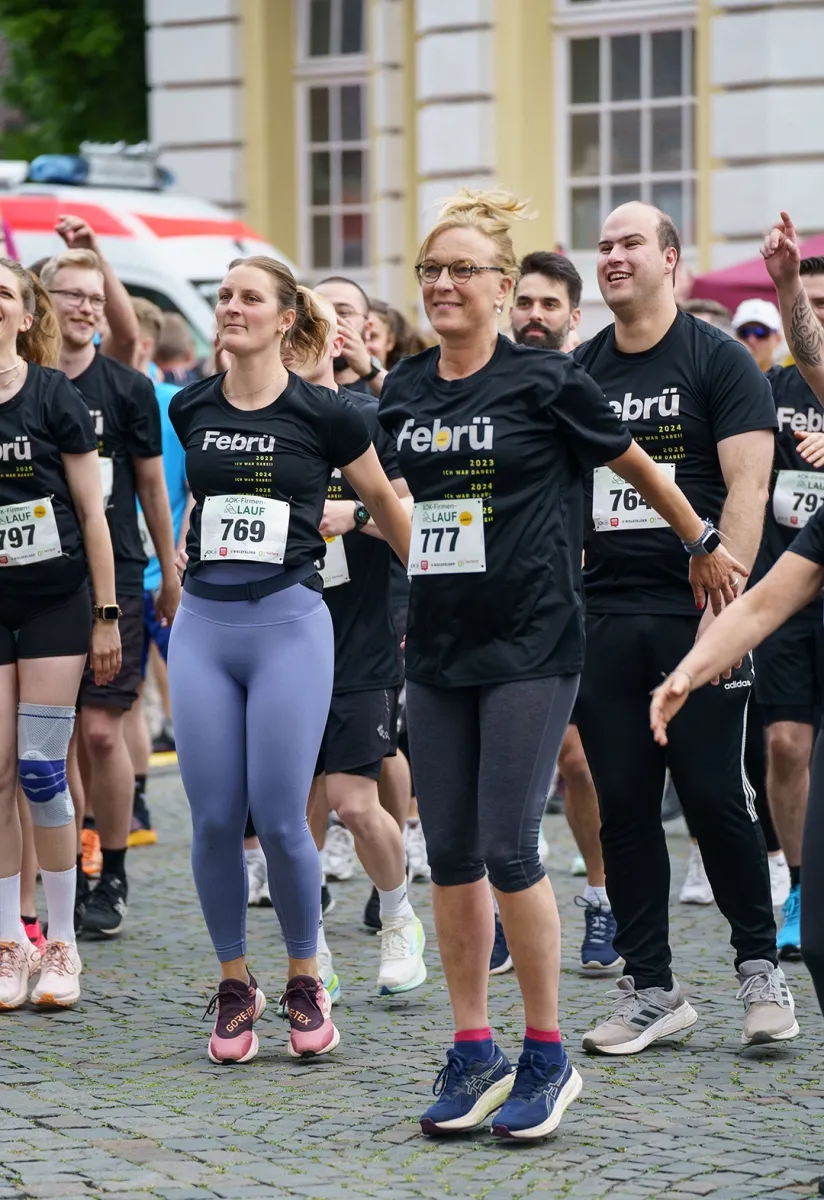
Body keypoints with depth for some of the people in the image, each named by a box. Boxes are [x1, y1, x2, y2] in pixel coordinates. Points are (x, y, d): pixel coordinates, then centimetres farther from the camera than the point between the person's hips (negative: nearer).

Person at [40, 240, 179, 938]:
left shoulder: (127, 388, 1)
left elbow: (152, 485, 8)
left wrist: (170, 573, 10)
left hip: (113, 579, -2)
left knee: (101, 729, -6)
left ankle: (112, 879, 5)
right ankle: (64, 874, 13)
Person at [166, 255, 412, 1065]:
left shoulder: (324, 414, -5)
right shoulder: (191, 411, 6)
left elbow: (383, 502, 9)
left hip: (289, 622, -4)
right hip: (203, 625, 4)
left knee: (280, 819, -7)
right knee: (214, 819, 0)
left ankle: (305, 982, 13)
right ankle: (234, 985, 15)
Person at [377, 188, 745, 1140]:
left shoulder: (543, 382, -7)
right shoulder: (404, 392, 7)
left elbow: (635, 465, 7)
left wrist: (703, 548, 17)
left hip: (529, 646, -5)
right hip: (437, 650, 5)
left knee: (508, 852, -8)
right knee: (449, 855, 5)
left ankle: (548, 1060, 4)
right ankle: (474, 1055, 15)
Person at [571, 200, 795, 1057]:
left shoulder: (719, 362, -2)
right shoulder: (578, 374, 12)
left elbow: (746, 490, -8)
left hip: (693, 613, -4)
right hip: (603, 622, 5)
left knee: (714, 796, -4)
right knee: (623, 806, 4)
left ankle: (759, 964, 13)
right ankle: (649, 990, 11)